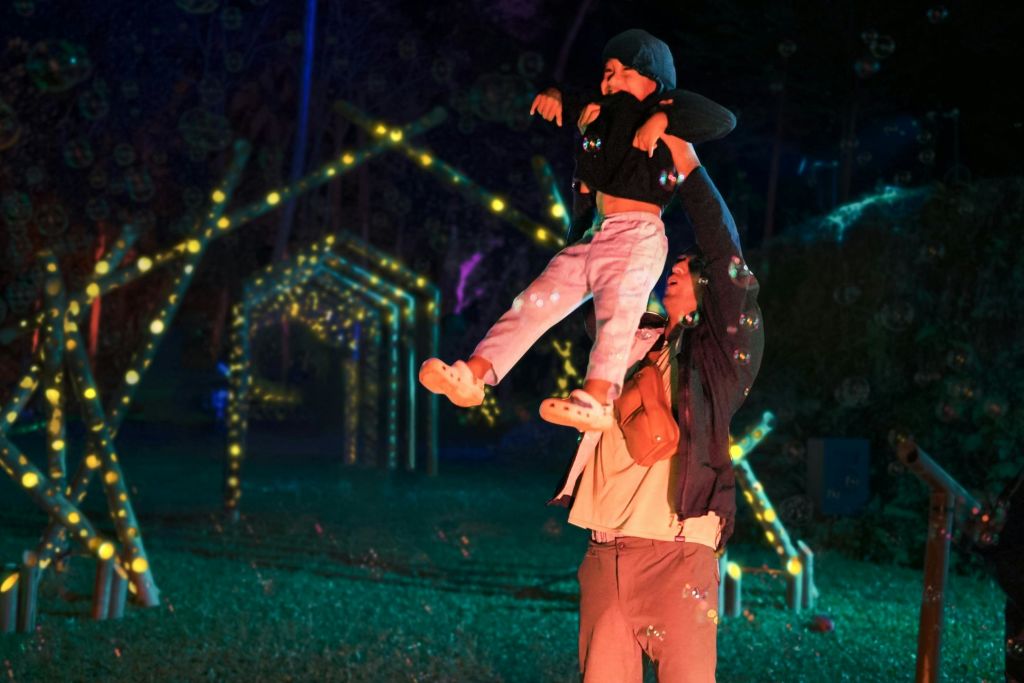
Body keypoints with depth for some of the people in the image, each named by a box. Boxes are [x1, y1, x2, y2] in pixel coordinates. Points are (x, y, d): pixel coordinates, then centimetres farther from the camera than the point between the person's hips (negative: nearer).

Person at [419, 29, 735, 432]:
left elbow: (724, 120, -13)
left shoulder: (667, 108, 2)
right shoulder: (603, 110, 20)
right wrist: (554, 94, 16)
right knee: (535, 302, -4)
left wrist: (664, 119, -21)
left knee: (617, 307, -29)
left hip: (639, 235, -7)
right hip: (596, 234, 7)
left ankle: (595, 401, -47)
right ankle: (472, 376, -11)